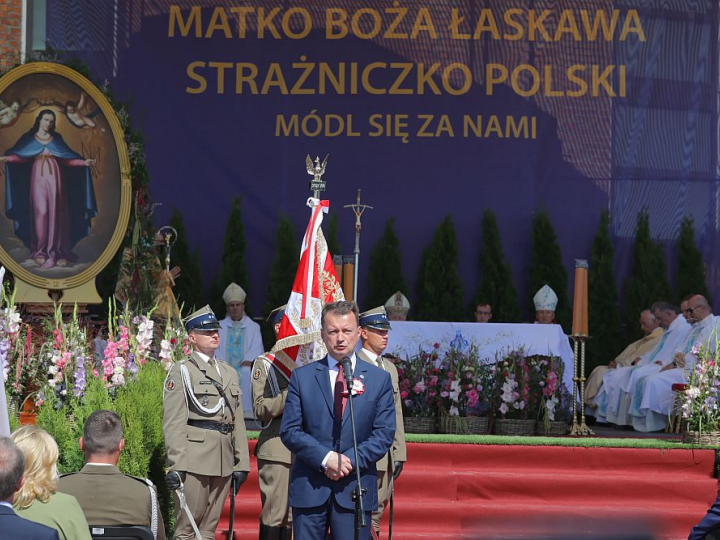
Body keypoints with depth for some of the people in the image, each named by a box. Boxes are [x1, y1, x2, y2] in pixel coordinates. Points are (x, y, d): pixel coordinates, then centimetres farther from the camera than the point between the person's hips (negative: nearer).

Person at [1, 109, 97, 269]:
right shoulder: (29, 138, 7)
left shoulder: (56, 138, 12)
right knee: (40, 212, -7)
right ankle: (40, 251, -2)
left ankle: (56, 251, -1)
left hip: (55, 178, 1)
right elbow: (21, 156, -7)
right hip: (38, 178, -1)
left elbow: (66, 159, 7)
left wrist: (84, 162, -4)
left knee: (56, 214, -3)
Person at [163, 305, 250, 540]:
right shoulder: (181, 371, -1)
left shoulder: (229, 373, 18)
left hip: (223, 462, 6)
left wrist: (241, 463, 12)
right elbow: (173, 422, -8)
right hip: (194, 458, -6)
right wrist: (175, 465, -16)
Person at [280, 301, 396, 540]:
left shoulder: (379, 379, 8)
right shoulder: (302, 376, 7)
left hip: (355, 488, 0)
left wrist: (350, 459, -12)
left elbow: (384, 434, 3)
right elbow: (289, 430, 1)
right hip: (309, 489, 0)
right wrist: (325, 458, -12)